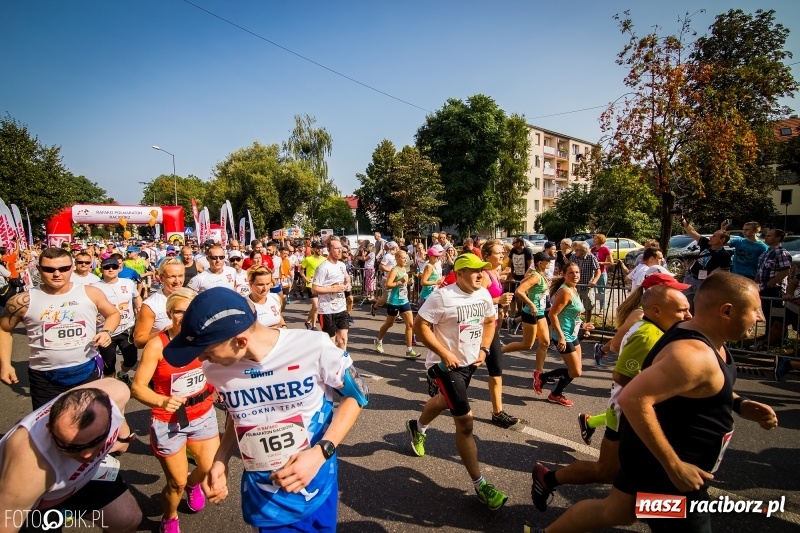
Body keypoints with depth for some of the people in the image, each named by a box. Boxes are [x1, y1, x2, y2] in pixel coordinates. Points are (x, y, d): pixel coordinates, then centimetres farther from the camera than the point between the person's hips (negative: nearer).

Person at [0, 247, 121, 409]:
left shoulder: (91, 293, -5)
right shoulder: (23, 301, -7)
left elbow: (113, 313, 11)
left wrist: (107, 331, -9)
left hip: (88, 370, 1)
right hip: (44, 377, -1)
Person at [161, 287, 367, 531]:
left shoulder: (314, 347, -27)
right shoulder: (216, 369, -14)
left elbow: (357, 395, -11)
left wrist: (321, 452, -21)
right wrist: (220, 461, -6)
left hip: (315, 488, -2)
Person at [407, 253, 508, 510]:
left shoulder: (484, 295, -3)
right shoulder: (442, 297, -24)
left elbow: (490, 321, 13)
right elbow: (420, 326, -22)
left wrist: (483, 349, 0)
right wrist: (444, 354, -24)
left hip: (469, 362, 8)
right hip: (445, 364, -8)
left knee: (446, 400, 30)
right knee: (465, 421, -8)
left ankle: (417, 428, 60)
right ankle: (479, 484, 6)